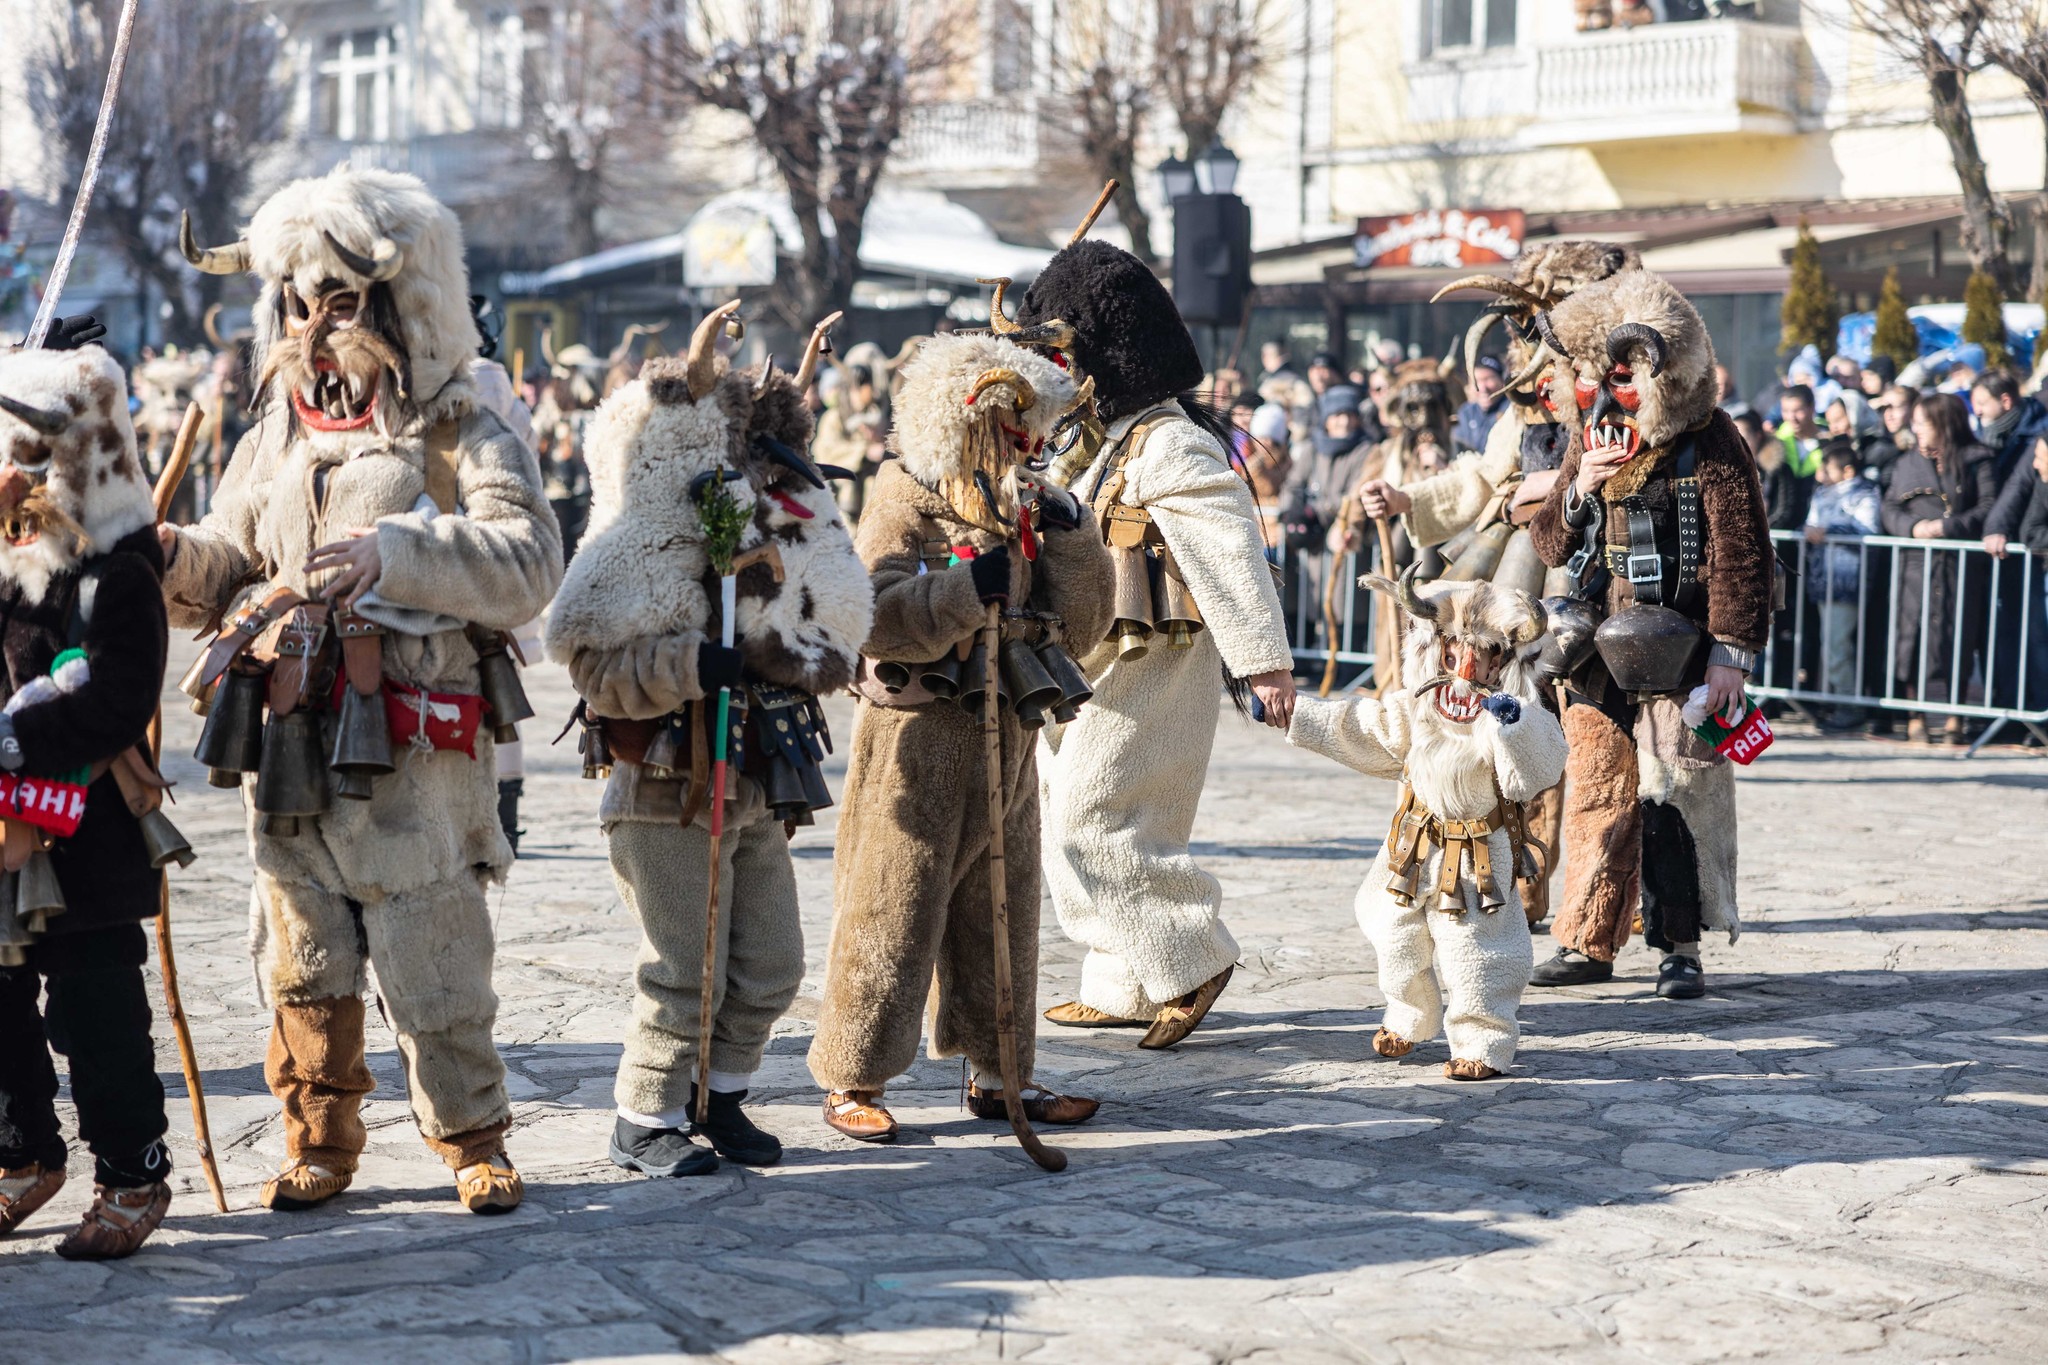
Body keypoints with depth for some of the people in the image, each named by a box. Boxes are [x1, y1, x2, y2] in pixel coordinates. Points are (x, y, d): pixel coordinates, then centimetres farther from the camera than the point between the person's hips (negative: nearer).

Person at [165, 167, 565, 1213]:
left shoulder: (461, 437, -4)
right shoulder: (273, 442, 14)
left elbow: (528, 562, -18)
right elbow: (223, 573, 19)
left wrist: (393, 550, -28)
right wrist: (169, 556, -3)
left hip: (412, 751, -5)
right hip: (289, 746, 5)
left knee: (434, 961, 0)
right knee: (304, 964, 10)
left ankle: (471, 1139, 16)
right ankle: (320, 1143, 24)